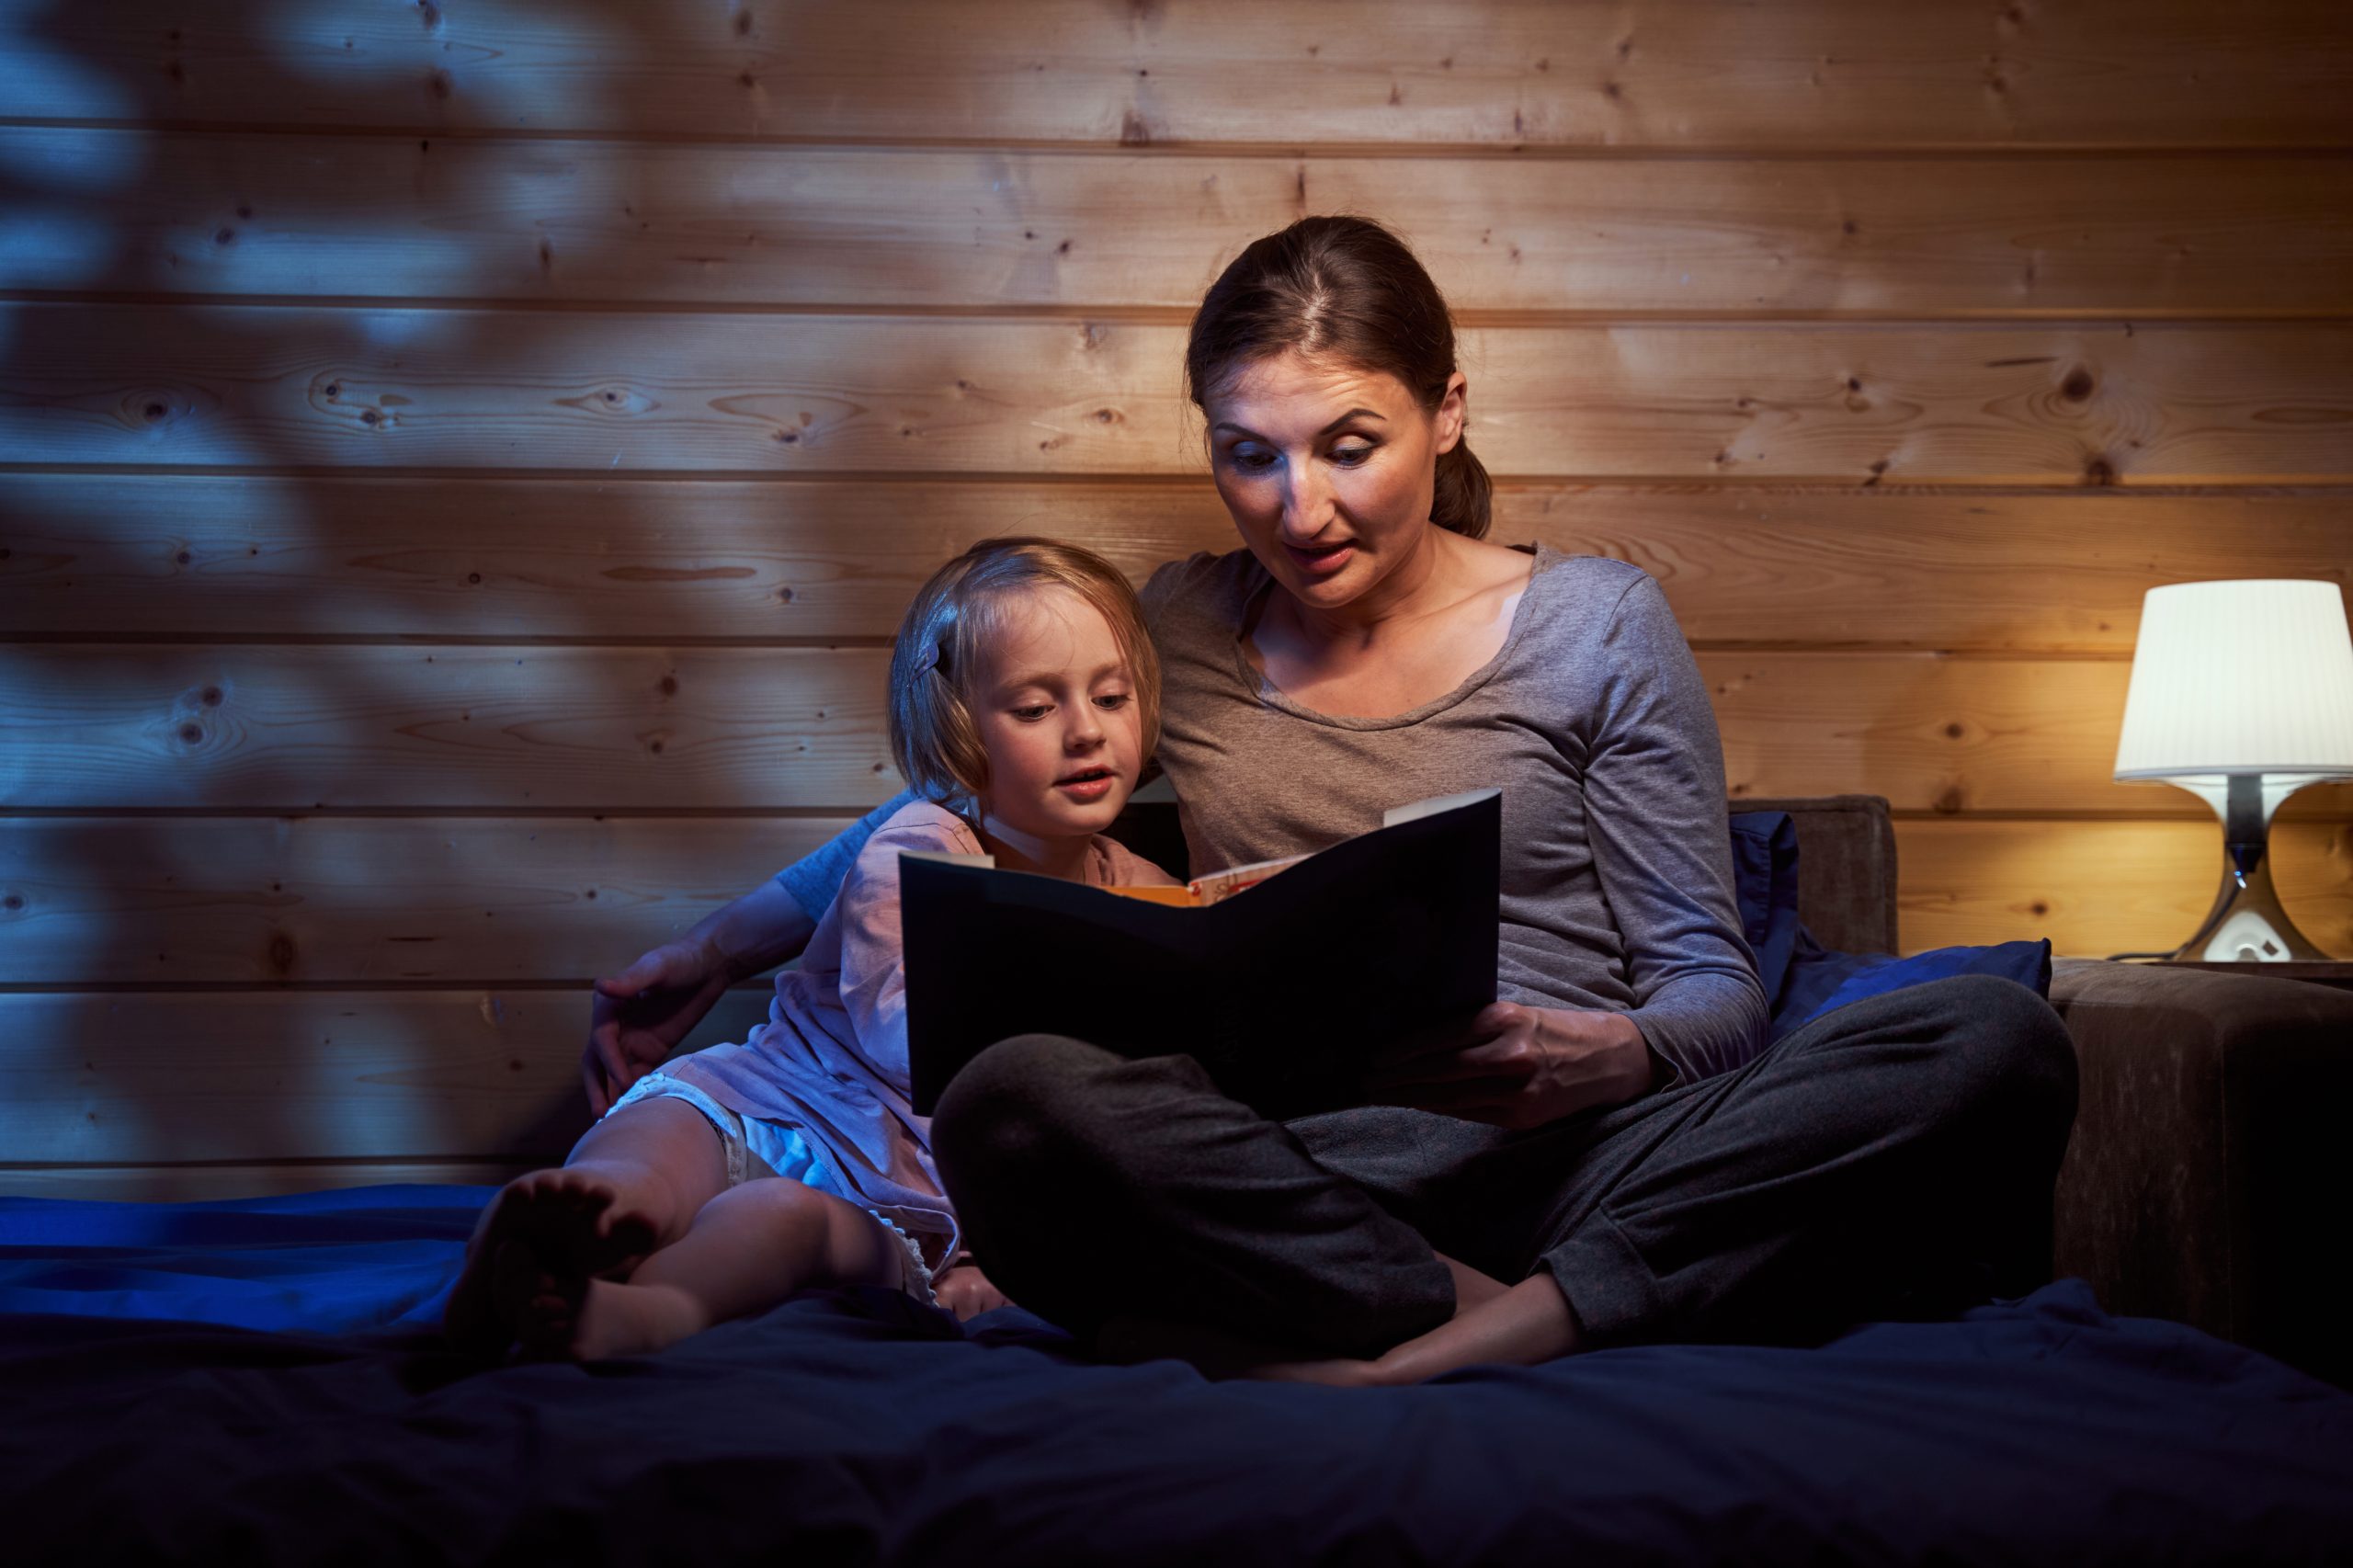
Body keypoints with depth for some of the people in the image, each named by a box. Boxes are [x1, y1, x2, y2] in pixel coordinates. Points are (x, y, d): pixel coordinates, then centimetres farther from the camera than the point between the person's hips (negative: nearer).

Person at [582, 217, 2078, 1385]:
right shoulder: (1179, 629, 17)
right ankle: (1499, 1321, -30)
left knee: (1999, 1044, -28)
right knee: (1014, 1105, -33)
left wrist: (1604, 1057, -17)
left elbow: (1716, 984, 7)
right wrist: (703, 959, 23)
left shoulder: (1595, 622, 10)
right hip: (1297, 1180, 0)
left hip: (1574, 1157, 0)